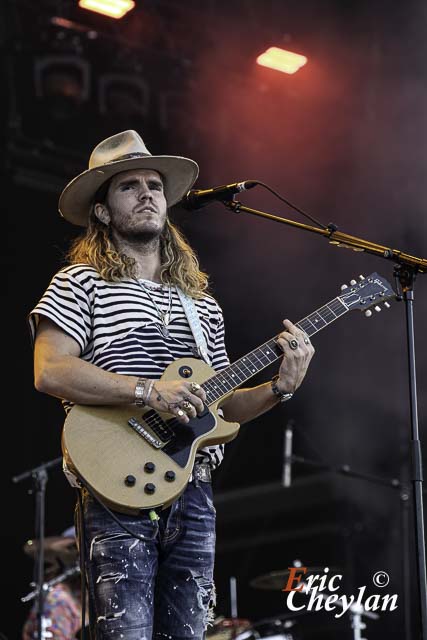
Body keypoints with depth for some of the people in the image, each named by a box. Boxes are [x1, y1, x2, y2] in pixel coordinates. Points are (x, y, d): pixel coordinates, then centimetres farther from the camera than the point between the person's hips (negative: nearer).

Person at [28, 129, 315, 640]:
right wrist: (149, 391, -19)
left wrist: (279, 387, 0)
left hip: (193, 494, 6)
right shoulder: (83, 282, 1)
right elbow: (49, 372, -13)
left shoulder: (202, 303, 19)